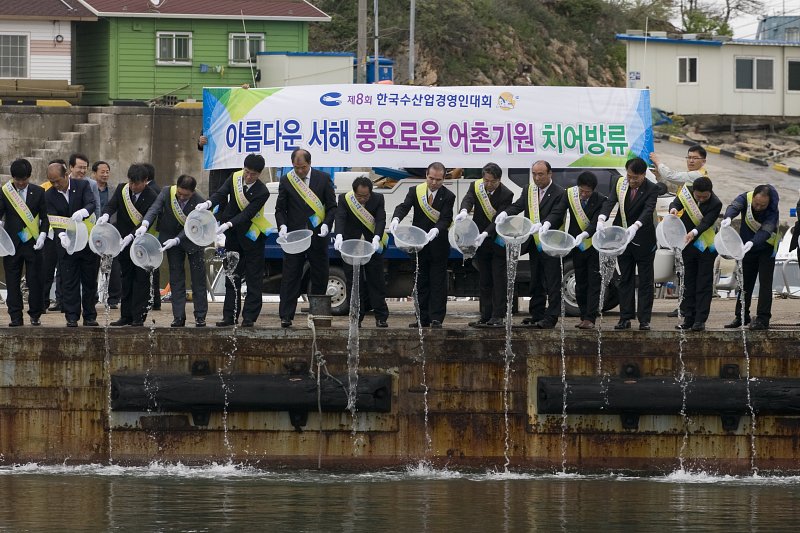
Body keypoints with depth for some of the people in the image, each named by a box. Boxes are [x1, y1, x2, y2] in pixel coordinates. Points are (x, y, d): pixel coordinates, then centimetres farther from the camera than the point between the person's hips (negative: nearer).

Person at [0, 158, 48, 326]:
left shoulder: (38, 192, 4)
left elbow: (44, 217, 7)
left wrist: (43, 235, -7)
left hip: (33, 243, 0)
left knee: (34, 281, 1)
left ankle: (35, 315, 11)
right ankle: (15, 317, 6)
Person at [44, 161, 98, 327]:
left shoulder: (82, 185, -4)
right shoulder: (49, 195, -2)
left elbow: (92, 204, -19)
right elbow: (54, 220, -9)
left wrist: (82, 212, -42)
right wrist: (62, 235, -28)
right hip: (67, 244, 0)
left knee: (90, 281, 6)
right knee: (69, 282, -2)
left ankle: (90, 316, 14)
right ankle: (72, 317, 2)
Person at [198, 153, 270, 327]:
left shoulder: (262, 192, -19)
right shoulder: (235, 178, -6)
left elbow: (247, 214, -26)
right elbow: (221, 193, -18)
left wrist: (228, 225, -39)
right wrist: (209, 203, -40)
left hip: (251, 236, -5)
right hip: (233, 235, 5)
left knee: (253, 278, -2)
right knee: (232, 276, 8)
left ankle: (249, 317, 2)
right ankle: (230, 316, 12)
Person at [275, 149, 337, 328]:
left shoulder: (323, 178, 3)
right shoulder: (286, 181, 3)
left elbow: (332, 206, 5)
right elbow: (280, 209, 6)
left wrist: (326, 224, -11)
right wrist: (282, 225, -11)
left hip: (317, 235, 1)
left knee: (319, 277, 5)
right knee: (290, 276, -4)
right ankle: (286, 316, -4)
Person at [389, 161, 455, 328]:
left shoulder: (448, 196, -7)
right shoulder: (415, 191, 0)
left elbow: (446, 219, -16)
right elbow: (404, 207, -14)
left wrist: (436, 230, -37)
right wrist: (396, 219, -36)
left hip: (438, 246, -3)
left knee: (438, 283, -2)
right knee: (421, 283, 8)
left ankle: (436, 319, -1)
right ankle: (423, 319, 13)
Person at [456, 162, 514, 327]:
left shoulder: (506, 194, -13)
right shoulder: (476, 187, -2)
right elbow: (468, 199, -21)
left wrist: (486, 233, -36)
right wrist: (464, 211, -45)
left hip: (498, 243, -4)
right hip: (480, 242, 4)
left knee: (499, 281, -4)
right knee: (484, 281, 10)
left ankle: (498, 317, -3)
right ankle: (485, 316, 14)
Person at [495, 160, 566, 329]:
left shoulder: (559, 193, -8)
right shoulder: (528, 190, 11)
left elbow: (556, 214, -20)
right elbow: (518, 206, 0)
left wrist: (544, 225, -40)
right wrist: (505, 214, -22)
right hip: (534, 244, 7)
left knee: (552, 282, -6)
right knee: (536, 282, 14)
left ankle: (551, 318, -6)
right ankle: (536, 315, 21)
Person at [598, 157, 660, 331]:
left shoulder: (651, 189, -13)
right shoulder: (620, 184, -1)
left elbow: (648, 210, -27)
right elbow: (610, 202, -12)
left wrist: (635, 226, -45)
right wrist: (602, 219, -33)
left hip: (643, 241, -4)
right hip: (623, 238, 4)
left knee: (645, 281, 1)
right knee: (625, 279, 10)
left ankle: (644, 320, 4)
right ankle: (625, 318, 15)